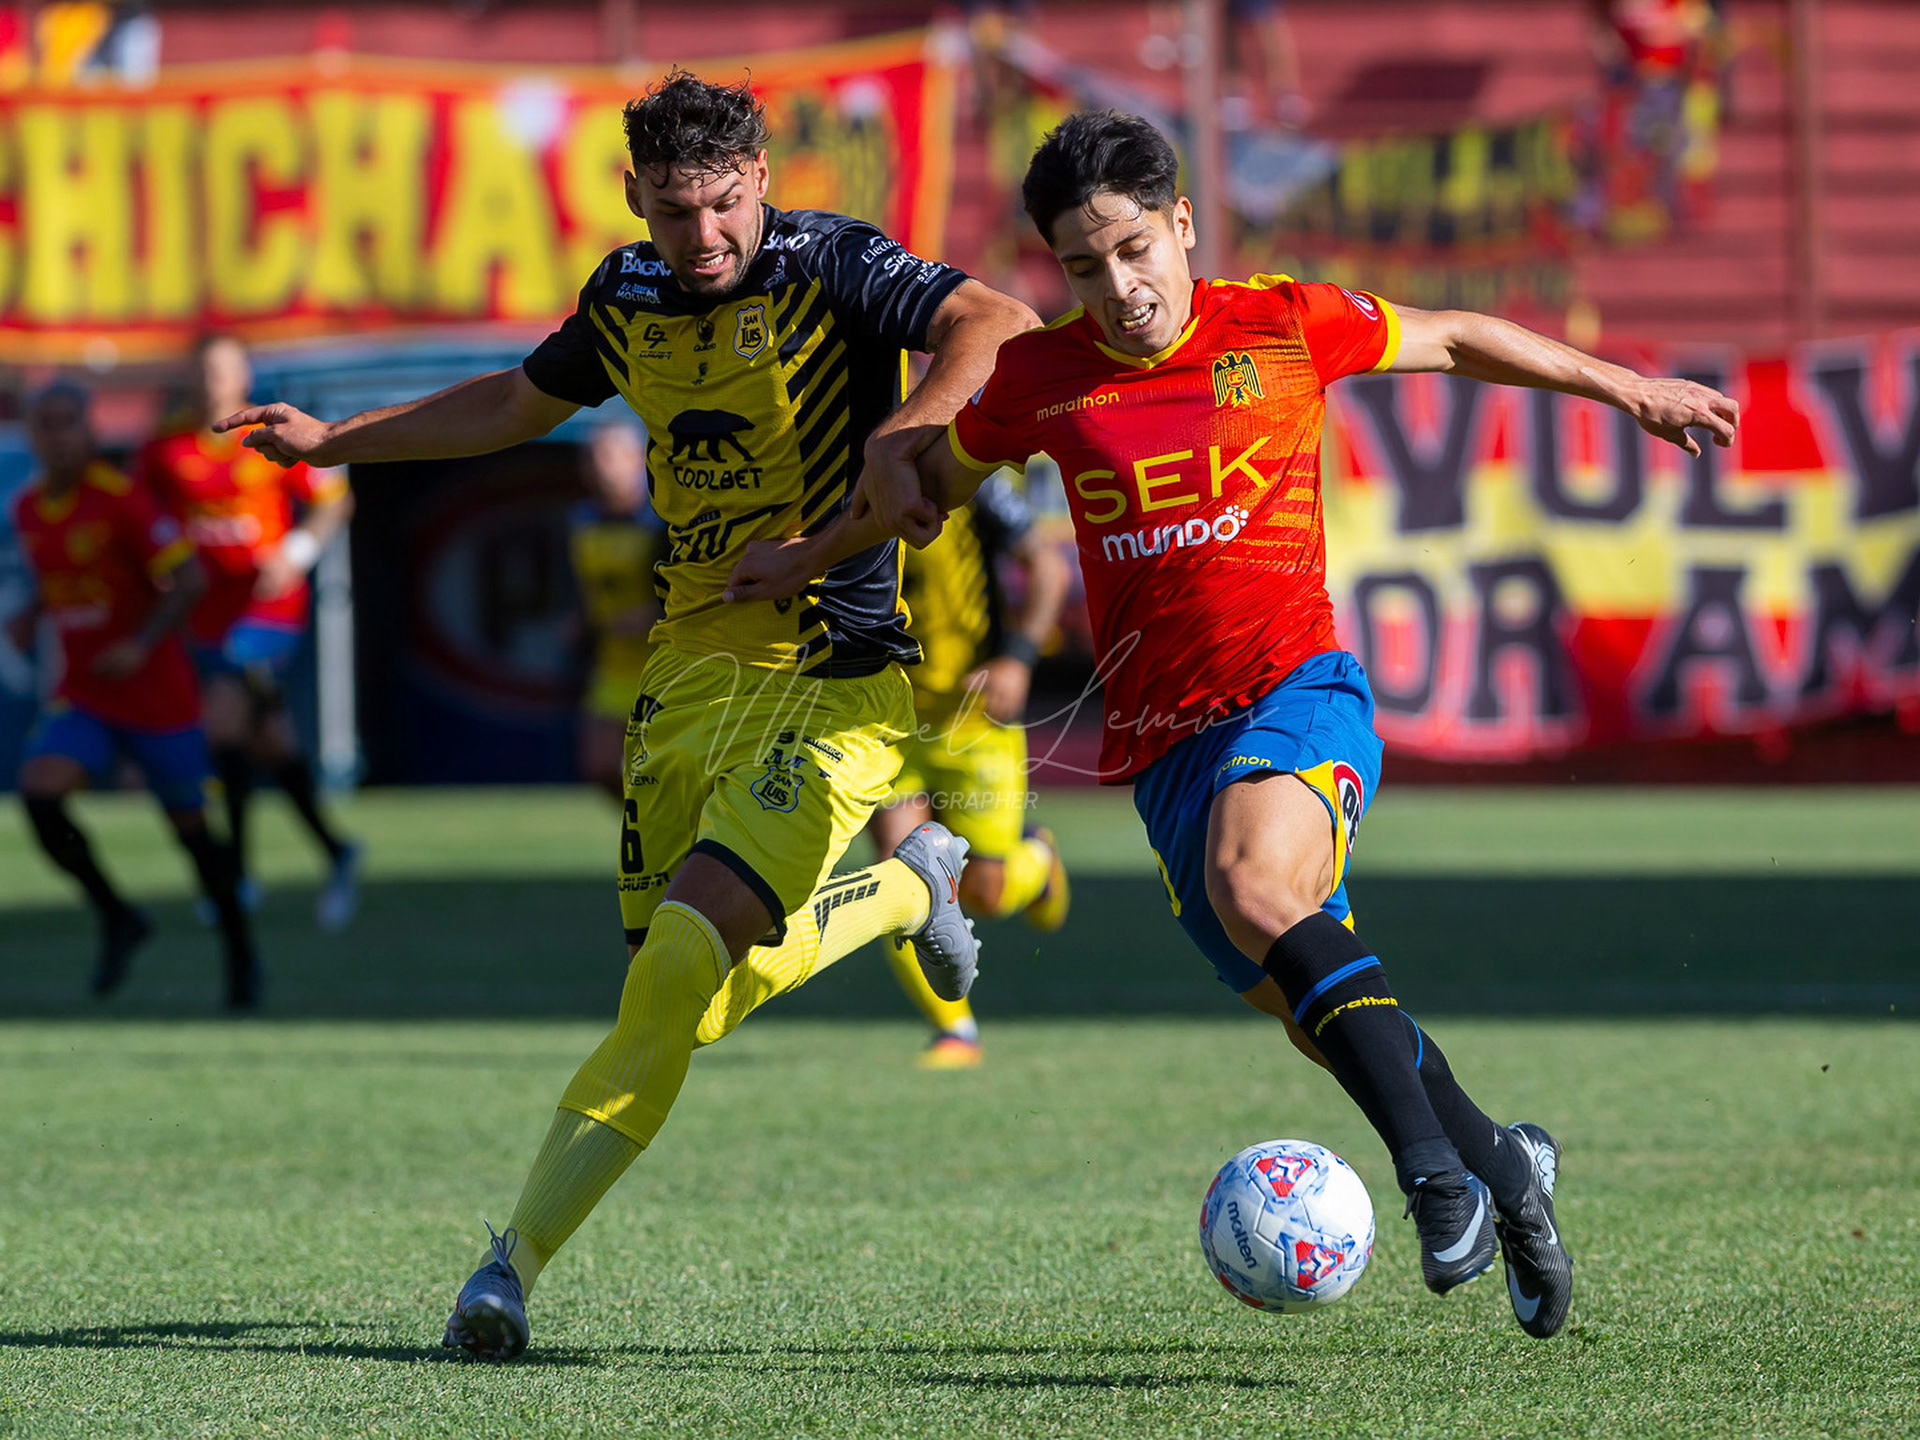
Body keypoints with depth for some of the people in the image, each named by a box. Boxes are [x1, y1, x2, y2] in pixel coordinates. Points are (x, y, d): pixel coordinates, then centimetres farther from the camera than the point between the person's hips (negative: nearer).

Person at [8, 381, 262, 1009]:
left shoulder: (121, 499, -15)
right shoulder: (29, 509, 4)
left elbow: (190, 578, -17)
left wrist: (142, 644, -28)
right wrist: (30, 617, 3)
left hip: (156, 693, -5)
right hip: (82, 696, 5)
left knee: (191, 829, 5)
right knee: (39, 792, -20)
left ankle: (241, 955, 27)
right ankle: (116, 919, 0)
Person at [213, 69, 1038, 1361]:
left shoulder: (829, 265, -10)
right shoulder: (629, 298, 9)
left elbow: (999, 324, -22)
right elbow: (520, 404, 28)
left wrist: (906, 436, -37)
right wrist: (333, 440, 28)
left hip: (828, 676, -7)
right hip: (694, 663, 7)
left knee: (681, 963, -20)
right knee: (711, 988, 11)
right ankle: (911, 885, 37)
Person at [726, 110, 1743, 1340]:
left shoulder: (1284, 325, -1)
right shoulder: (1043, 378, 5)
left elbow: (1451, 341, 14)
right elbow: (935, 472, 27)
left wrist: (1626, 388, 16)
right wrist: (814, 555, 24)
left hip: (1297, 689, -4)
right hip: (1164, 738, 4)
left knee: (1251, 888, -33)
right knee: (1318, 1010, 3)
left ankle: (1436, 1170, -31)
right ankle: (1501, 1165, 28)